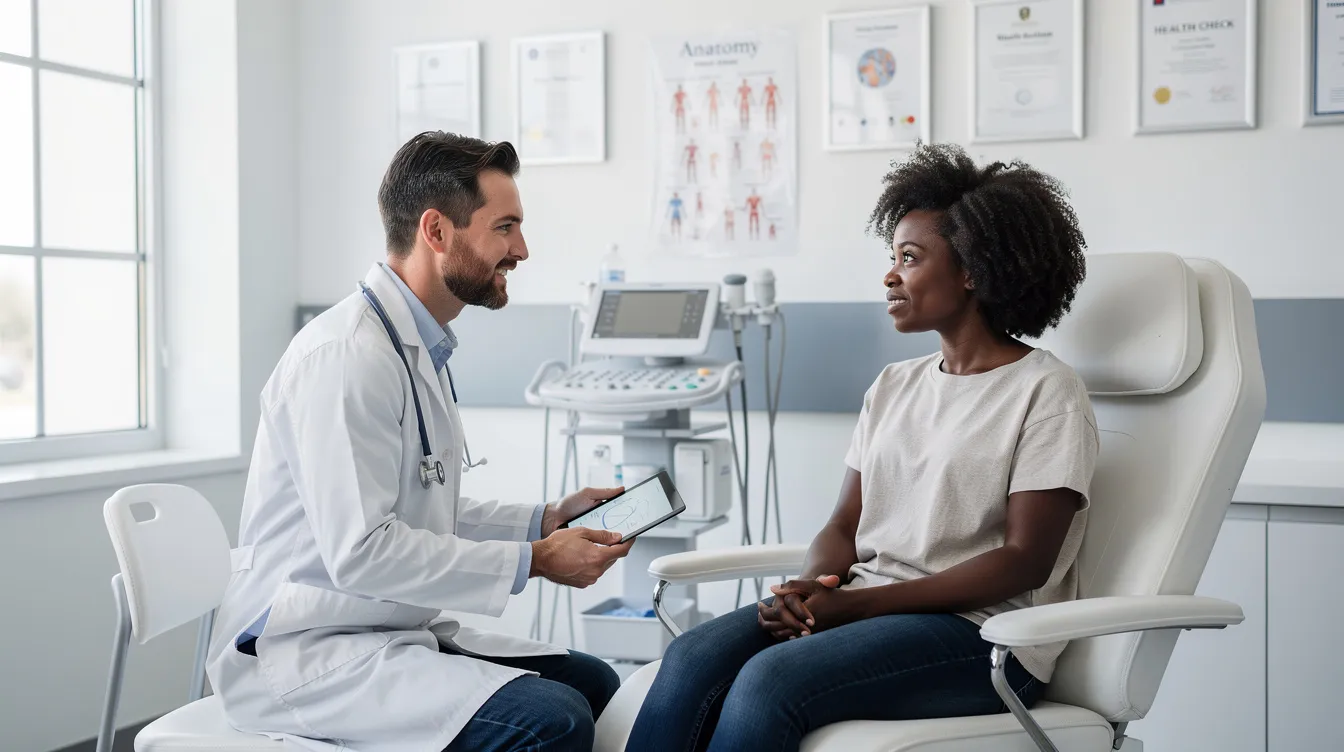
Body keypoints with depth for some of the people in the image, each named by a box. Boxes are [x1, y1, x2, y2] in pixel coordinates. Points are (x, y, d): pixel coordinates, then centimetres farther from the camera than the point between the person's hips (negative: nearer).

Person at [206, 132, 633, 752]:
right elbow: (359, 550, -24)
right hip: (301, 654, -10)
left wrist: (544, 521, 8)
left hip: (394, 632, 10)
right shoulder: (347, 354, -19)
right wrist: (531, 561, -18)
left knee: (596, 683, 4)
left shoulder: (420, 351, 14)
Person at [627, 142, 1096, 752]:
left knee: (770, 679, -31)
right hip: (867, 609, 6)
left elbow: (1025, 561, -11)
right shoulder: (894, 387, 18)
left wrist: (859, 602, -17)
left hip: (982, 632, -6)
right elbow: (845, 526, 15)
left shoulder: (1046, 392, -4)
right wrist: (810, 588, -10)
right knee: (693, 658, -21)